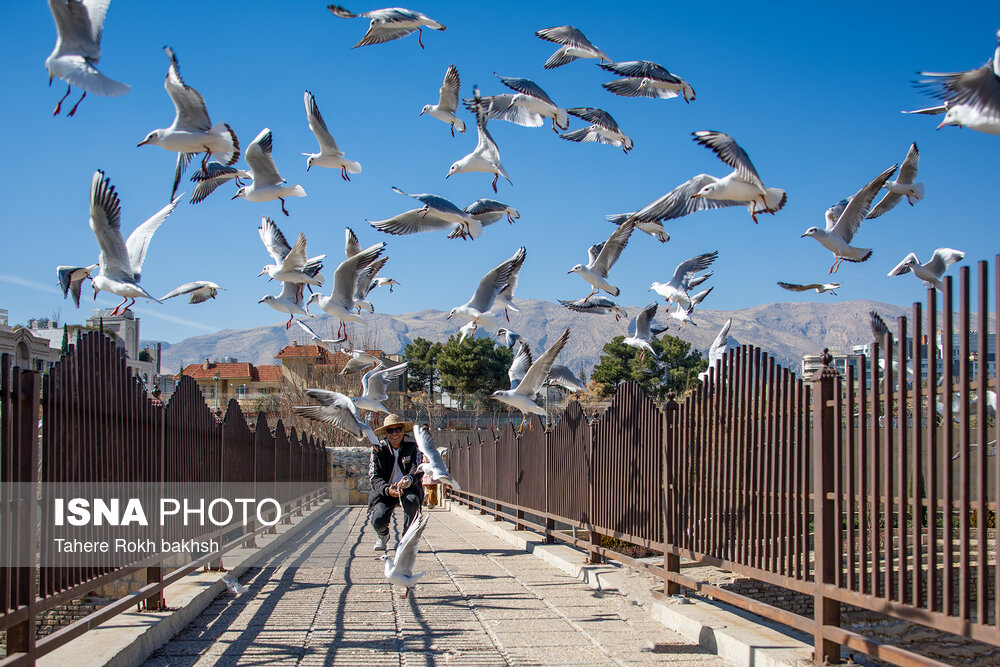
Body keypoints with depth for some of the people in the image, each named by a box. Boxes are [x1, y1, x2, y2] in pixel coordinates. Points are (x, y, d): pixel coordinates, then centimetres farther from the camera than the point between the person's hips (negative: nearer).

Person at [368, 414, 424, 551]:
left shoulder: (413, 445, -7)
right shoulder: (378, 449, -5)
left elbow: (418, 470, -17)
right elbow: (375, 477, -10)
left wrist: (409, 479, -42)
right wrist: (387, 489, -32)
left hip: (409, 488, 0)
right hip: (385, 491, 1)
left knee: (412, 501, -36)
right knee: (378, 521, -23)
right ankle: (382, 535, 18)